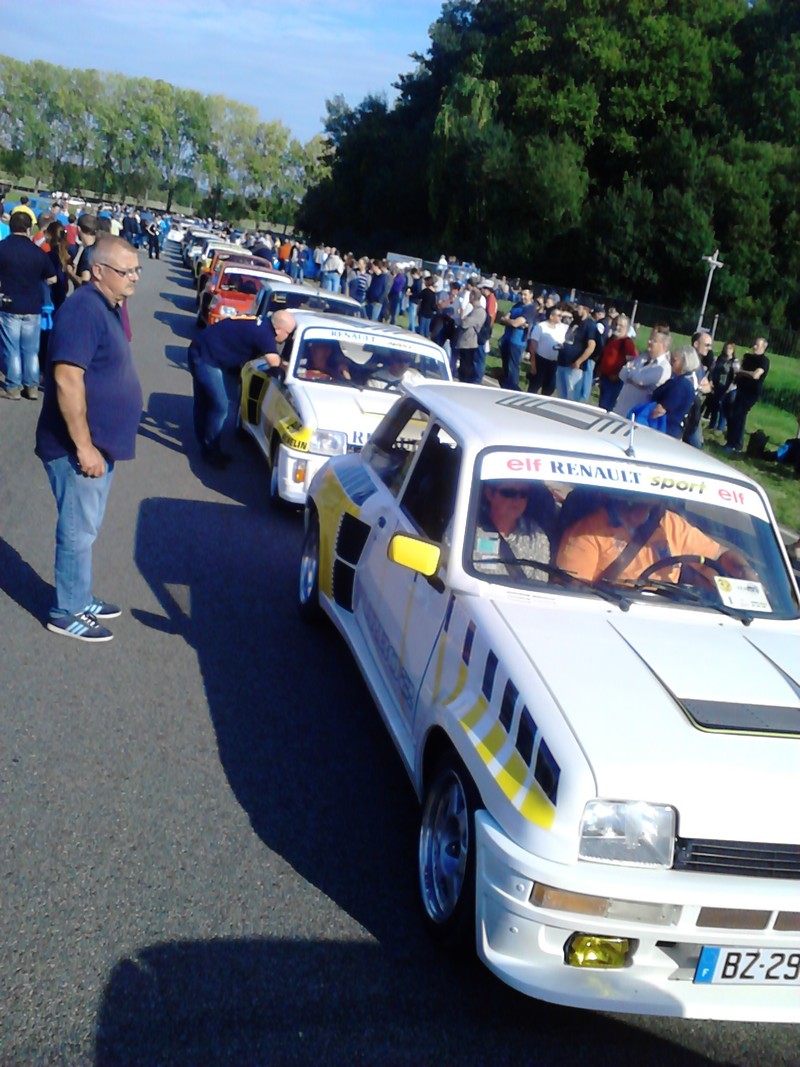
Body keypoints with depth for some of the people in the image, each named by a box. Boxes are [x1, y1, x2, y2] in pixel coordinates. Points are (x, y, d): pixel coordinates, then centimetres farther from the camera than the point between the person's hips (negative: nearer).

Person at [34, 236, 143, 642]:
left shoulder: (107, 307, 11)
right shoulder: (83, 309, -21)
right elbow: (67, 380, -27)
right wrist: (83, 446, -26)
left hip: (101, 443, 10)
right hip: (79, 447, -10)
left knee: (86, 528, 19)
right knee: (78, 532, 1)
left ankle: (80, 598, 32)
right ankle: (67, 613, 14)